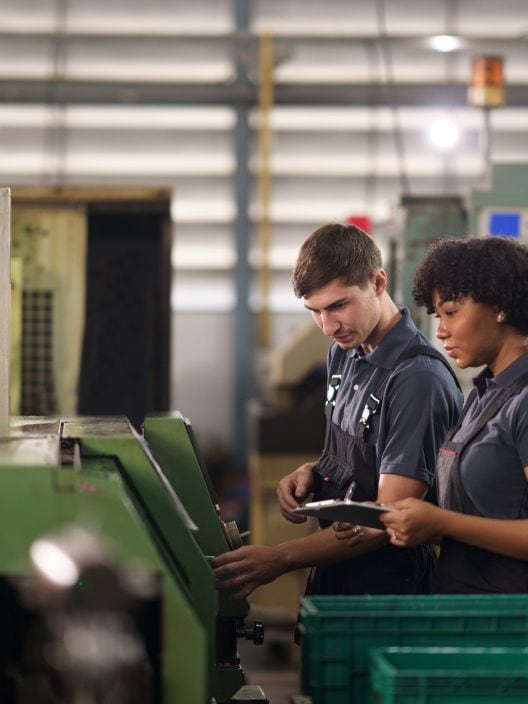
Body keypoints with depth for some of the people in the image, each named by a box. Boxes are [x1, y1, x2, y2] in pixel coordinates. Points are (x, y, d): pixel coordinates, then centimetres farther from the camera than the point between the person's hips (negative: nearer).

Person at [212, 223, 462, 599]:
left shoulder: (419, 378, -21)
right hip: (330, 579, 8)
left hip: (387, 589, -8)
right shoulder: (345, 354, 6)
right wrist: (313, 473, -1)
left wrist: (279, 559, -27)